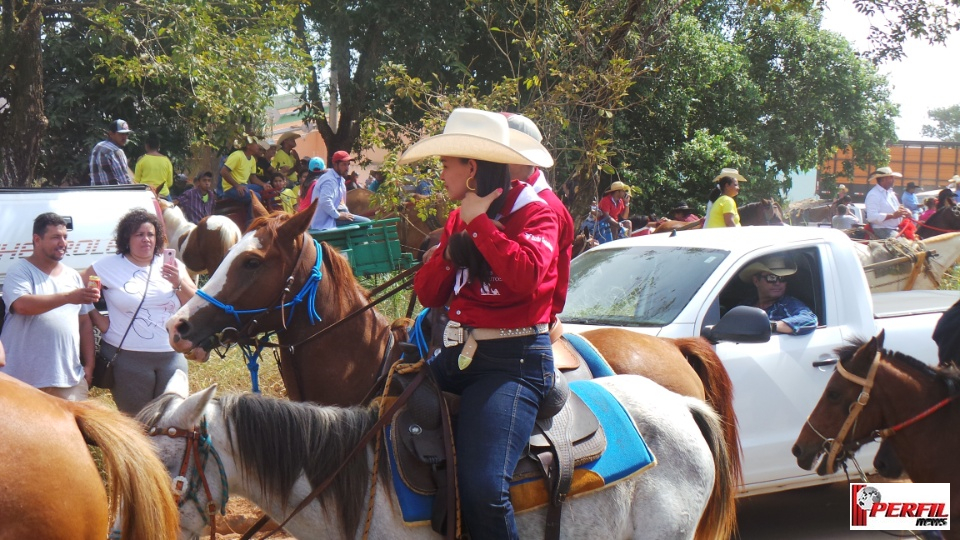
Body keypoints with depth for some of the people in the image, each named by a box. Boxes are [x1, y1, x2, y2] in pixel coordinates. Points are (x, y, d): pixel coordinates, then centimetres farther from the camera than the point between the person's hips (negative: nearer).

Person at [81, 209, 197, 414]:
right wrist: (98, 320, -5)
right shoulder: (109, 266, -1)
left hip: (171, 357, 3)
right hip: (127, 359, -3)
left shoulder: (172, 266, 7)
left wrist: (179, 283, -12)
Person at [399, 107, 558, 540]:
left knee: (482, 488, -25)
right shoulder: (458, 219, 16)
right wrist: (453, 243, -4)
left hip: (514, 360, -8)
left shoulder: (533, 212, -5)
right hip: (459, 354, 8)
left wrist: (479, 222, -17)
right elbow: (428, 294, 11)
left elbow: (526, 276, -26)